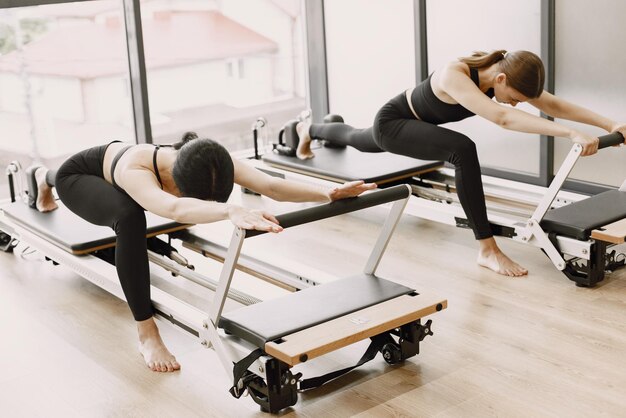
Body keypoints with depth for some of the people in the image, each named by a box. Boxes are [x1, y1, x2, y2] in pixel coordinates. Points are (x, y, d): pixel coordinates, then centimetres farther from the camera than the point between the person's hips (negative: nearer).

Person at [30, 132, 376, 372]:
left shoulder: (206, 163, -37)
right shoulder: (136, 169, -50)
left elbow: (271, 185, -48)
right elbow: (174, 208, -73)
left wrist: (329, 193, -63)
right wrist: (231, 211, -89)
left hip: (113, 178, 6)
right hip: (78, 175, -6)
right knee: (129, 218, -38)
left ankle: (43, 177, 78)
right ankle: (146, 333, -24)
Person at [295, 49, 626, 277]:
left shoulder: (503, 71, -21)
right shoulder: (454, 76, -42)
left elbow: (554, 105, -21)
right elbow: (502, 118, -55)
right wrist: (571, 134, -62)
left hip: (415, 125, 8)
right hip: (391, 122, -8)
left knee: (359, 141, 37)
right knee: (463, 150, -33)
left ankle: (310, 129, 69)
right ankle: (487, 250, -28)